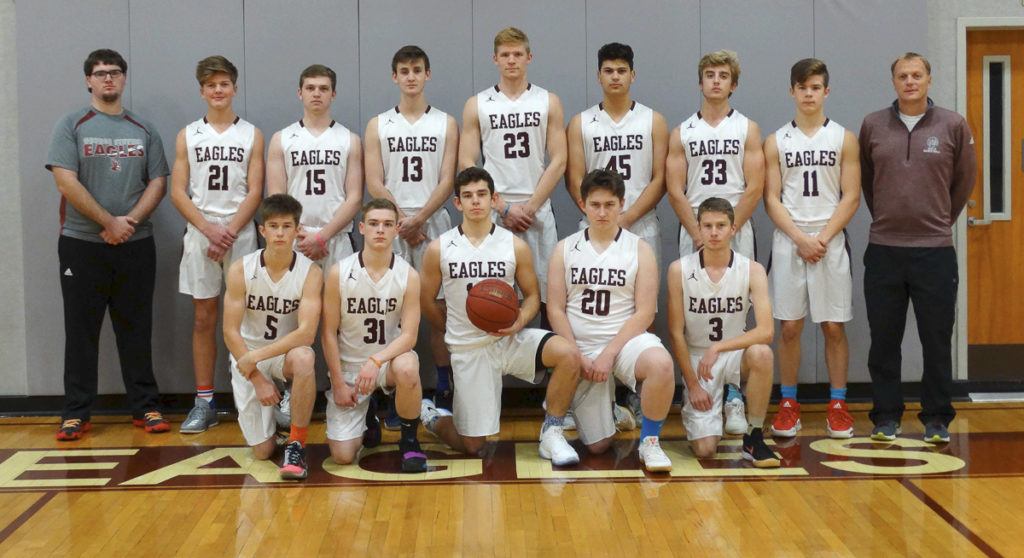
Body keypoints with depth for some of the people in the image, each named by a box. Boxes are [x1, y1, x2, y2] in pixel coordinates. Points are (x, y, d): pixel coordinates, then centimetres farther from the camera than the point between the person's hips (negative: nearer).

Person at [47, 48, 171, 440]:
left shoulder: (144, 131, 11)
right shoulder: (72, 126, 2)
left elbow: (158, 183, 5)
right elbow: (67, 182, -8)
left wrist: (130, 221, -11)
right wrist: (109, 222, -13)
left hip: (136, 246, 2)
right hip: (82, 244, -2)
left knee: (136, 330, 6)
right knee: (81, 331, 2)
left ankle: (145, 407, 12)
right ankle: (76, 413, 8)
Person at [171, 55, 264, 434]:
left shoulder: (251, 135, 7)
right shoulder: (188, 136, 9)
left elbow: (254, 191, 0)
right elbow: (178, 192, 3)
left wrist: (230, 231, -12)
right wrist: (209, 229, -10)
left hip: (240, 233, -1)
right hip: (200, 233, 1)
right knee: (204, 317, 3)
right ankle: (204, 403, 7)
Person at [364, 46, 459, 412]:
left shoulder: (445, 124, 8)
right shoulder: (378, 125, 9)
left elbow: (447, 182, -1)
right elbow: (374, 183, 2)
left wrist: (417, 220, -13)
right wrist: (402, 223, -9)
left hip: (433, 223, 0)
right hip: (391, 227, 1)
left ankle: (444, 393, 5)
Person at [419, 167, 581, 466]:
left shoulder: (515, 246, 0)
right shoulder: (438, 249, -3)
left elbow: (532, 294, 7)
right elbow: (427, 301, 7)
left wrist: (518, 323, -13)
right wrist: (459, 330, 10)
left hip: (511, 338, 2)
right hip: (468, 350, -1)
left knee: (568, 354, -29)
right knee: (471, 446, 1)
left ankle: (551, 433, -10)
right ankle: (431, 416, 35)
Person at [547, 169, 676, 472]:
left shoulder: (640, 249, 1)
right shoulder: (565, 249, 5)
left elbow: (644, 313, -6)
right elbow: (555, 310, 1)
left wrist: (609, 354, -15)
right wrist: (578, 356, -11)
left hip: (626, 339, -1)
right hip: (581, 347, 1)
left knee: (661, 364, -38)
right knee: (597, 445, -3)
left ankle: (650, 441, -14)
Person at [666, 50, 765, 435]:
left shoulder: (747, 129, 7)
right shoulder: (682, 133, 10)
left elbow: (754, 187, -1)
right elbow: (675, 190, 3)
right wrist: (698, 234, -8)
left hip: (737, 230, -1)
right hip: (693, 233, 1)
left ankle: (734, 400, 1)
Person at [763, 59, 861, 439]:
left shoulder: (844, 139, 6)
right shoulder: (776, 142, 7)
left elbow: (851, 198, 0)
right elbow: (771, 200, 2)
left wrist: (822, 237, -11)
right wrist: (800, 238, -11)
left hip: (831, 243, 0)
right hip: (788, 245, 0)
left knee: (834, 326, 2)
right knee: (789, 326, 2)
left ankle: (838, 405, 11)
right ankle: (789, 405, 12)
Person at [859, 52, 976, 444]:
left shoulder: (953, 126, 1)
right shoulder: (873, 125, 4)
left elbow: (964, 181, 11)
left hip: (935, 250, -1)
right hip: (883, 250, 1)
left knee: (937, 341, 4)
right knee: (884, 341, 7)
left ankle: (937, 419, 15)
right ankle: (886, 418, 18)